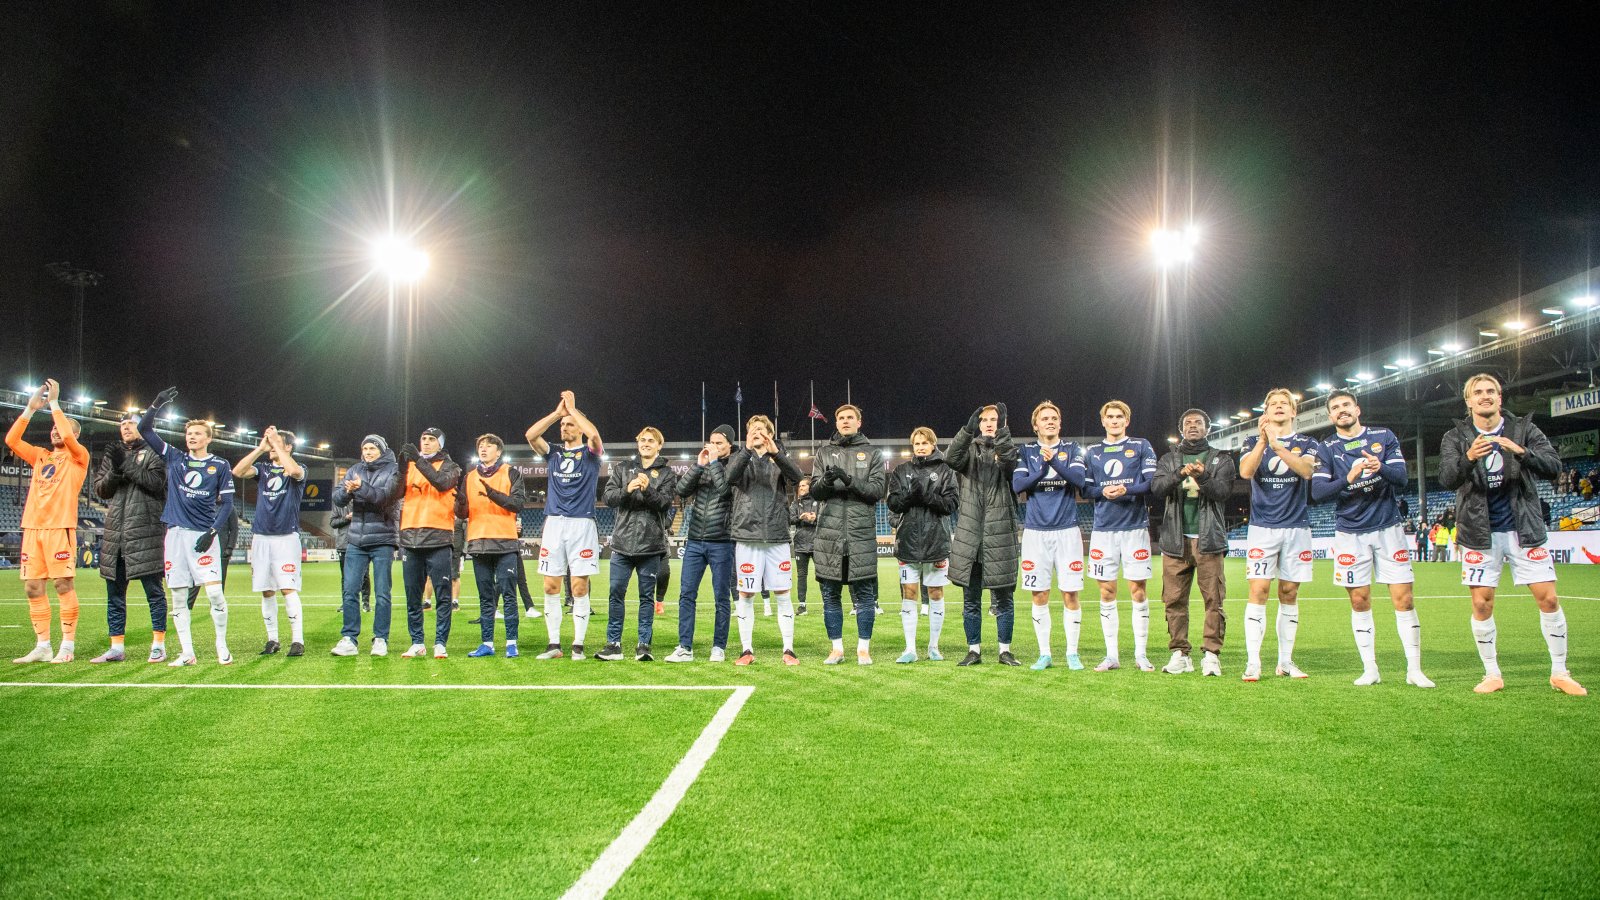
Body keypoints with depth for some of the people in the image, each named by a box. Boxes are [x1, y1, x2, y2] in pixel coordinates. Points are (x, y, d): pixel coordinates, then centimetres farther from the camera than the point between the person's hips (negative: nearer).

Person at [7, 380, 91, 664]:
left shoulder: (78, 457, 4)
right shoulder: (41, 456, 20)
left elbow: (68, 437, -16)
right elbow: (11, 440, 9)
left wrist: (54, 402, -8)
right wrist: (30, 409, 5)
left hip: (60, 528, -6)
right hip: (32, 528, 6)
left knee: (64, 585, -7)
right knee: (33, 588, 4)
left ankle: (67, 646, -3)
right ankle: (42, 646, 10)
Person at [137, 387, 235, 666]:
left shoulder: (219, 466, 4)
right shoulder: (174, 458, 11)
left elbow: (227, 503, 2)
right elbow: (144, 429, 10)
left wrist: (212, 532, -9)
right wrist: (157, 405, -5)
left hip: (204, 535, -3)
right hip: (176, 533, 3)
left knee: (214, 592, -11)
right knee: (178, 596, 3)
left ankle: (222, 648, 2)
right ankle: (187, 652, 10)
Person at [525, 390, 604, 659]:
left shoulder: (589, 452, 6)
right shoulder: (554, 453, 15)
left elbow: (595, 435, -17)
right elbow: (531, 434, -1)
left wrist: (572, 408, -6)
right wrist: (557, 411, -2)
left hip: (582, 525, -4)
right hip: (554, 523, 4)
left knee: (580, 588, -4)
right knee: (551, 587, 2)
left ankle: (578, 645, 2)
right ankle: (554, 645, 8)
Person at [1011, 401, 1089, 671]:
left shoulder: (1071, 449, 6)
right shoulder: (1027, 451, 8)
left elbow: (1080, 480, -10)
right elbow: (1017, 485, -4)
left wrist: (1055, 461, -22)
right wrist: (1042, 470, -18)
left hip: (1066, 530, -1)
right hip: (1036, 530, 1)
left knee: (1070, 594, 0)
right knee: (1039, 595, 3)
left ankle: (1072, 653, 11)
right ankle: (1044, 654, 13)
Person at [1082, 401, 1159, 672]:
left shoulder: (1141, 446, 7)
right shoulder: (1092, 452, 14)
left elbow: (1152, 482, -2)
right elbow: (1085, 488, 11)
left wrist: (1126, 490, -17)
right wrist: (1103, 492, -9)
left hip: (1135, 527, -2)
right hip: (1103, 528, 2)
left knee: (1138, 590, -1)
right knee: (1107, 593, 3)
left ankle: (1141, 654, 7)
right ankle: (1111, 655, 10)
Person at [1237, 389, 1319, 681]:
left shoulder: (1307, 444, 9)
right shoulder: (1253, 441, 9)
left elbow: (1307, 470, -13)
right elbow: (1245, 472, -11)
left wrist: (1278, 445, -25)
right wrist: (1263, 440, -23)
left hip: (1297, 527, 1)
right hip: (1262, 527, -1)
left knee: (1289, 593, 5)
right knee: (1258, 591, -9)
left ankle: (1286, 661, 14)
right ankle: (1253, 663, -8)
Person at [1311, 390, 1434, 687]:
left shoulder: (1384, 437, 3)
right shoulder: (1327, 449, 1)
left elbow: (1401, 479, -6)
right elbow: (1318, 492, -9)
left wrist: (1381, 468, -27)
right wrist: (1348, 479, -25)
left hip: (1387, 528, 0)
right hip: (1350, 533, 0)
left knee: (1403, 598, -3)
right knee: (1360, 601, 3)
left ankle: (1414, 669, 4)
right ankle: (1370, 670, 12)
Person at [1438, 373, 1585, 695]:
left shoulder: (1524, 429, 1)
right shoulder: (1456, 438, -1)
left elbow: (1554, 464, -10)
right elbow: (1446, 480, -15)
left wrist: (1521, 452, -30)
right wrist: (1469, 458, -35)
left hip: (1523, 529, 1)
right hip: (1480, 533, -1)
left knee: (1548, 599, 0)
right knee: (1482, 604, -1)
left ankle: (1559, 672, 15)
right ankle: (1492, 674, 14)